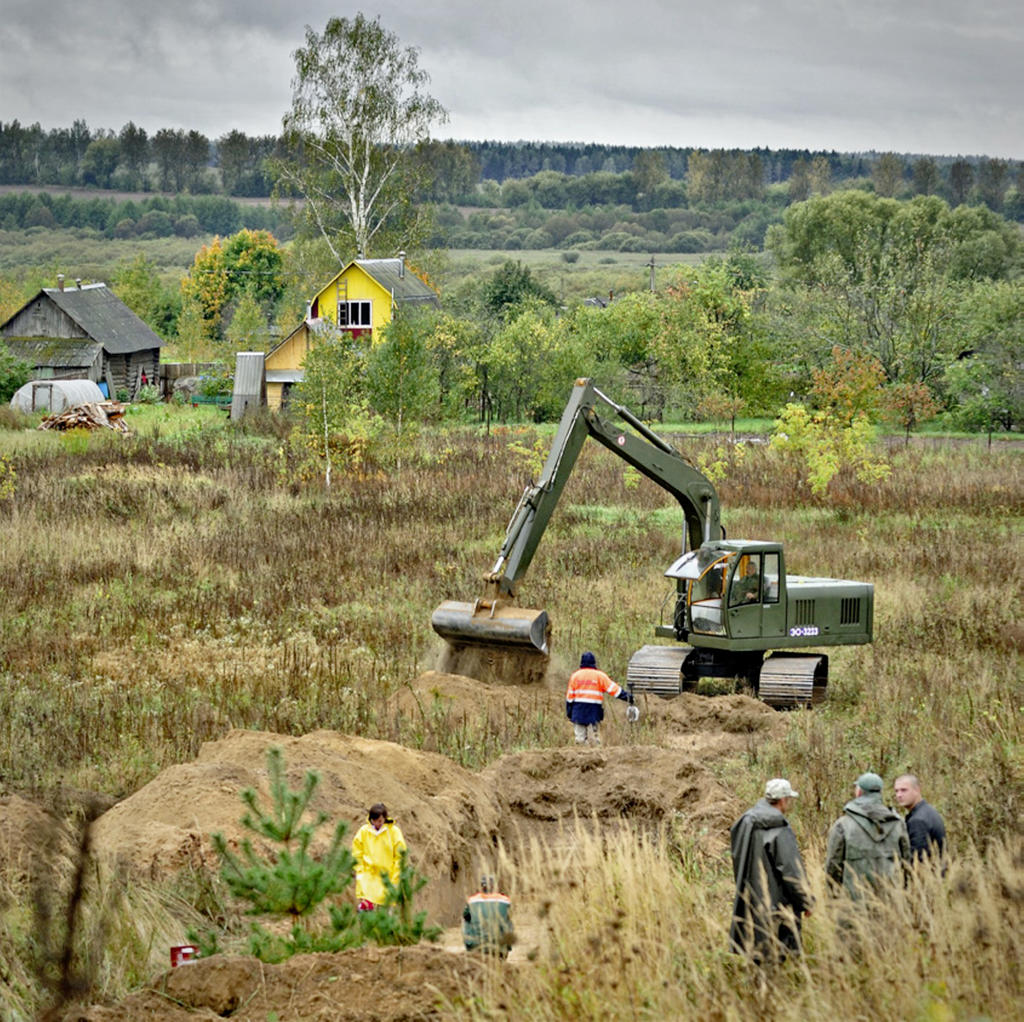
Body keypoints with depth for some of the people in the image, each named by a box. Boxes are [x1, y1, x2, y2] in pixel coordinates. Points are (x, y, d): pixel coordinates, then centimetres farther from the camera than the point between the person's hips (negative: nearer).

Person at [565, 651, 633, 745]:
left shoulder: (575, 676, 8)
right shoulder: (599, 676, 1)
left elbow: (570, 696, 8)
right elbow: (613, 688, -2)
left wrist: (569, 711, 13)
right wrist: (627, 696, 3)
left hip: (578, 712, 2)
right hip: (594, 712, -2)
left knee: (580, 738, 3)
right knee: (594, 738, -1)